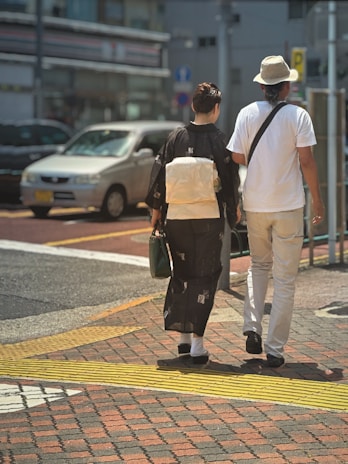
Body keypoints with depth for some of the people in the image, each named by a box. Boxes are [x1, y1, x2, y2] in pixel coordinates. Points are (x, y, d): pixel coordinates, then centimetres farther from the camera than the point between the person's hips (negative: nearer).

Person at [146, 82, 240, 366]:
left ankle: (183, 337, 19)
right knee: (205, 276, 4)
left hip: (176, 217, 3)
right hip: (209, 217, -3)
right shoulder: (220, 140, -7)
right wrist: (235, 208, 13)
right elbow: (231, 179, -3)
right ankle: (197, 343, -2)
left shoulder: (176, 138, 1)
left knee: (182, 274, 17)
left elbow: (159, 176, 4)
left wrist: (156, 211, 14)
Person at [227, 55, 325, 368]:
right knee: (285, 278, 4)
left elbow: (237, 157, 2)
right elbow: (306, 161, -10)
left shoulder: (247, 114, 0)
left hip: (255, 203, 3)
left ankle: (252, 327, 4)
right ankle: (275, 349, 3)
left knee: (259, 265, 23)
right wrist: (317, 199, -1)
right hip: (289, 204, -3)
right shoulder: (298, 115, -8)